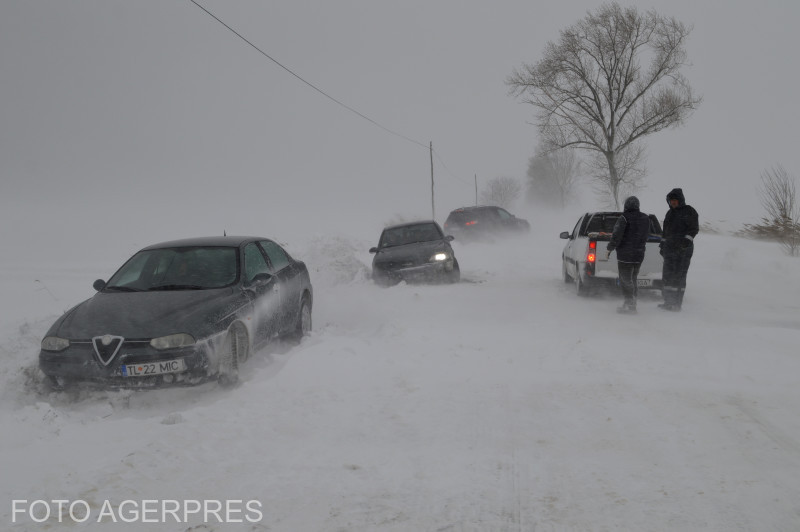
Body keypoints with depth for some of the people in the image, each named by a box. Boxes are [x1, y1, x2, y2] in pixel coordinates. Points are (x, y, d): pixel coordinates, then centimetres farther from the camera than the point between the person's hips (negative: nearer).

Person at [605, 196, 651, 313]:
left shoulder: (624, 218, -13)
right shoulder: (646, 219, 8)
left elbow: (617, 236, -17)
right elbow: (645, 236, 14)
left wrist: (609, 248, -7)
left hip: (625, 255, -7)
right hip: (639, 255, 7)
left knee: (625, 280, -3)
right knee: (633, 280, 16)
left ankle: (630, 305, -7)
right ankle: (631, 304, 20)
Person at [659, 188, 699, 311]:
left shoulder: (689, 211, -1)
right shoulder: (670, 213, 20)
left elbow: (694, 228, -9)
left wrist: (687, 240, -22)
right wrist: (663, 244, 22)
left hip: (683, 249, -7)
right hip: (670, 248, 7)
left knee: (679, 276, -8)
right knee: (668, 275, 4)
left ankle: (677, 303, -7)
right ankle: (669, 302, 9)